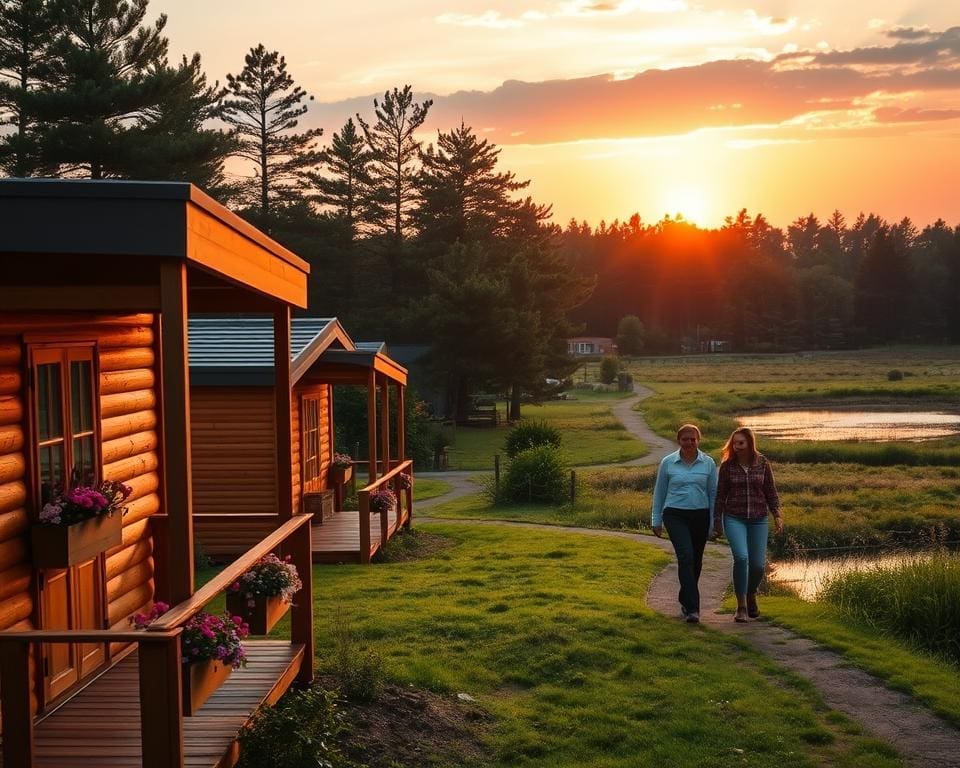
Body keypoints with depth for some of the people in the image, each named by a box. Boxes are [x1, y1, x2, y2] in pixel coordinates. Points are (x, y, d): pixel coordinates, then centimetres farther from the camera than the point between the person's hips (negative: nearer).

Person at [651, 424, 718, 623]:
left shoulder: (708, 463, 4)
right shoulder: (668, 463, 1)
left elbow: (713, 494, 8)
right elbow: (659, 493, 9)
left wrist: (714, 523, 7)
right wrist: (656, 520, 9)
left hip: (700, 516, 2)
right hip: (675, 515, -2)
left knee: (696, 561, 11)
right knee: (685, 556, -18)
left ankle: (685, 600, 33)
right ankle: (692, 607, -19)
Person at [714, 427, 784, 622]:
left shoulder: (762, 463, 1)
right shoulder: (727, 465, -2)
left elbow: (771, 491, 8)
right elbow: (720, 495, 4)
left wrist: (777, 515, 1)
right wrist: (717, 522, 5)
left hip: (759, 519, 2)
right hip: (734, 518, -2)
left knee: (758, 565, 0)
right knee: (741, 557, -21)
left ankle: (751, 594, 33)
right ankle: (741, 606, -10)